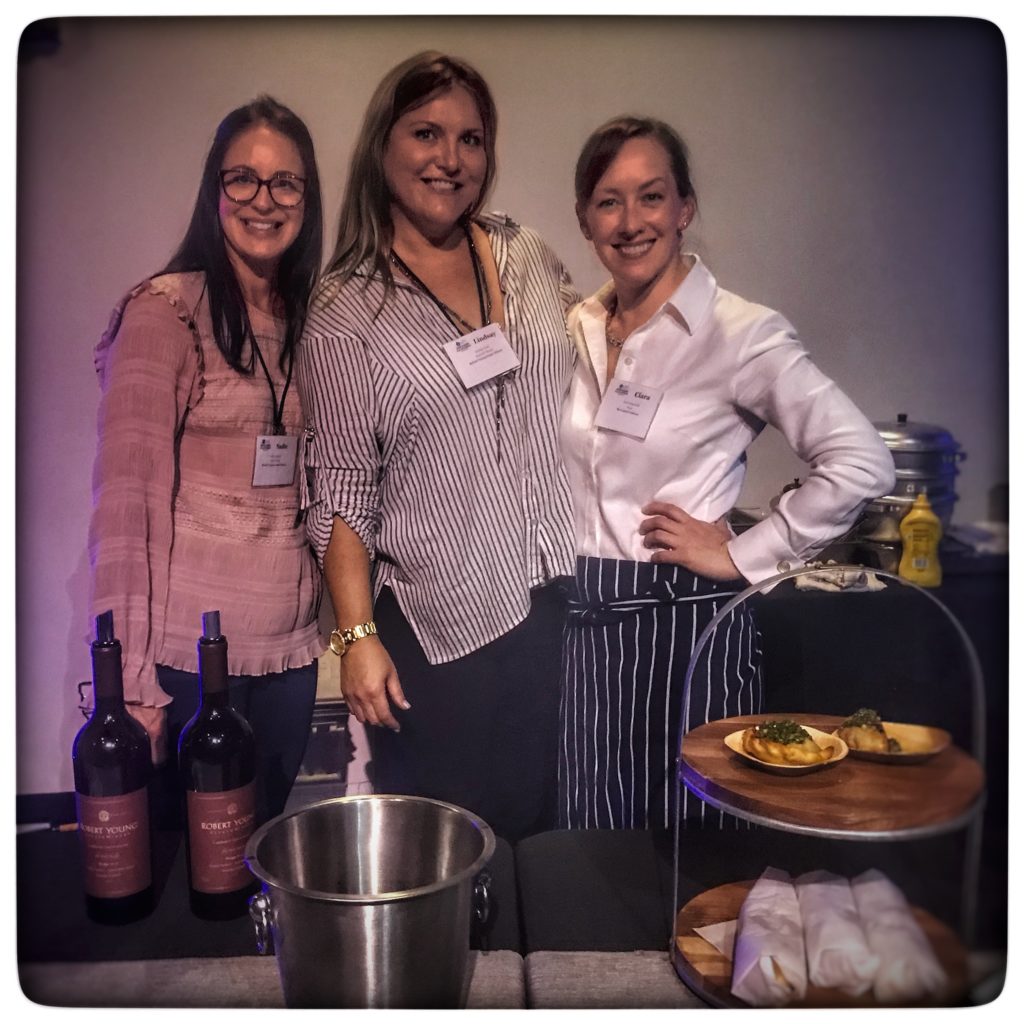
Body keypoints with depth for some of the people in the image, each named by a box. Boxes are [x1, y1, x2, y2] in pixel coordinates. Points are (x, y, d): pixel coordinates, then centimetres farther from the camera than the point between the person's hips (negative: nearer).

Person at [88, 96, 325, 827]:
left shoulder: (311, 319, 9)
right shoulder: (162, 310, -9)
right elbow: (126, 496, -12)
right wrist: (133, 676, -15)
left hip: (291, 652, 5)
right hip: (188, 652, -5)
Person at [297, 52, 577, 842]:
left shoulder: (529, 256, 6)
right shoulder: (347, 312, -7)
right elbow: (343, 494, -7)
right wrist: (357, 637, -10)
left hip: (556, 604, 4)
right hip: (437, 628, -4)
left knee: (546, 836, 18)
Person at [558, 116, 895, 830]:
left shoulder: (742, 332, -11)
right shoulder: (578, 328, 7)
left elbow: (862, 462, -16)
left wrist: (744, 556, -13)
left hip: (686, 626, -5)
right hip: (584, 624, 5)